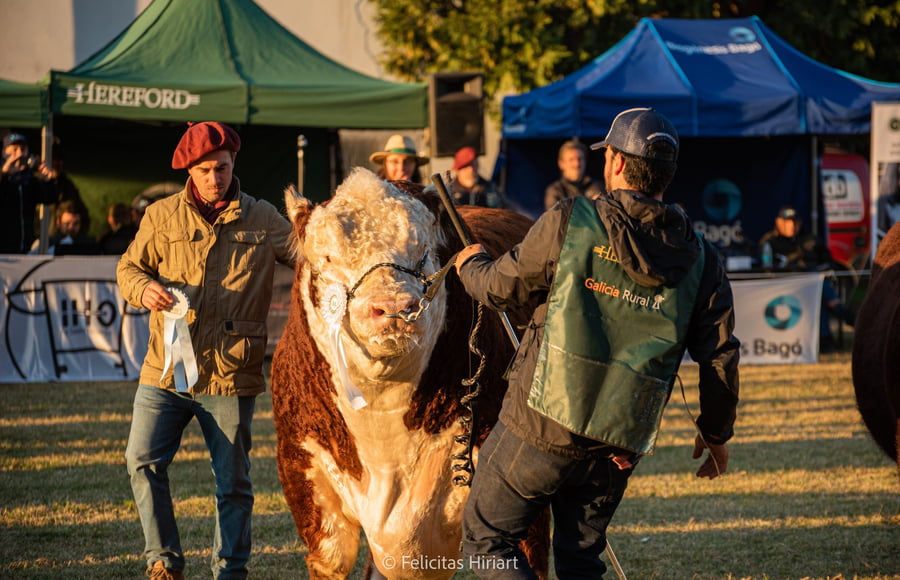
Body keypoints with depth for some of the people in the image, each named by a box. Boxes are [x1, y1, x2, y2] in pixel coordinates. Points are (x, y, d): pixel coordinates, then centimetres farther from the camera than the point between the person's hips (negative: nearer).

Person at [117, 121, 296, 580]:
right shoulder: (162, 216, 6)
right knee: (143, 461, -10)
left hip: (230, 373, -1)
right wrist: (144, 289, -9)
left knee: (233, 482, 5)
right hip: (165, 370, 1)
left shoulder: (263, 219, 5)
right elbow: (128, 267, 13)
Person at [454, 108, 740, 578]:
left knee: (485, 539, 10)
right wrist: (715, 434, 20)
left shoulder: (569, 223, -8)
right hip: (620, 446, 4)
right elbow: (720, 356, 5)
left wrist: (470, 264, 27)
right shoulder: (700, 259, 3)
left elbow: (499, 289, 3)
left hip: (542, 427, -4)